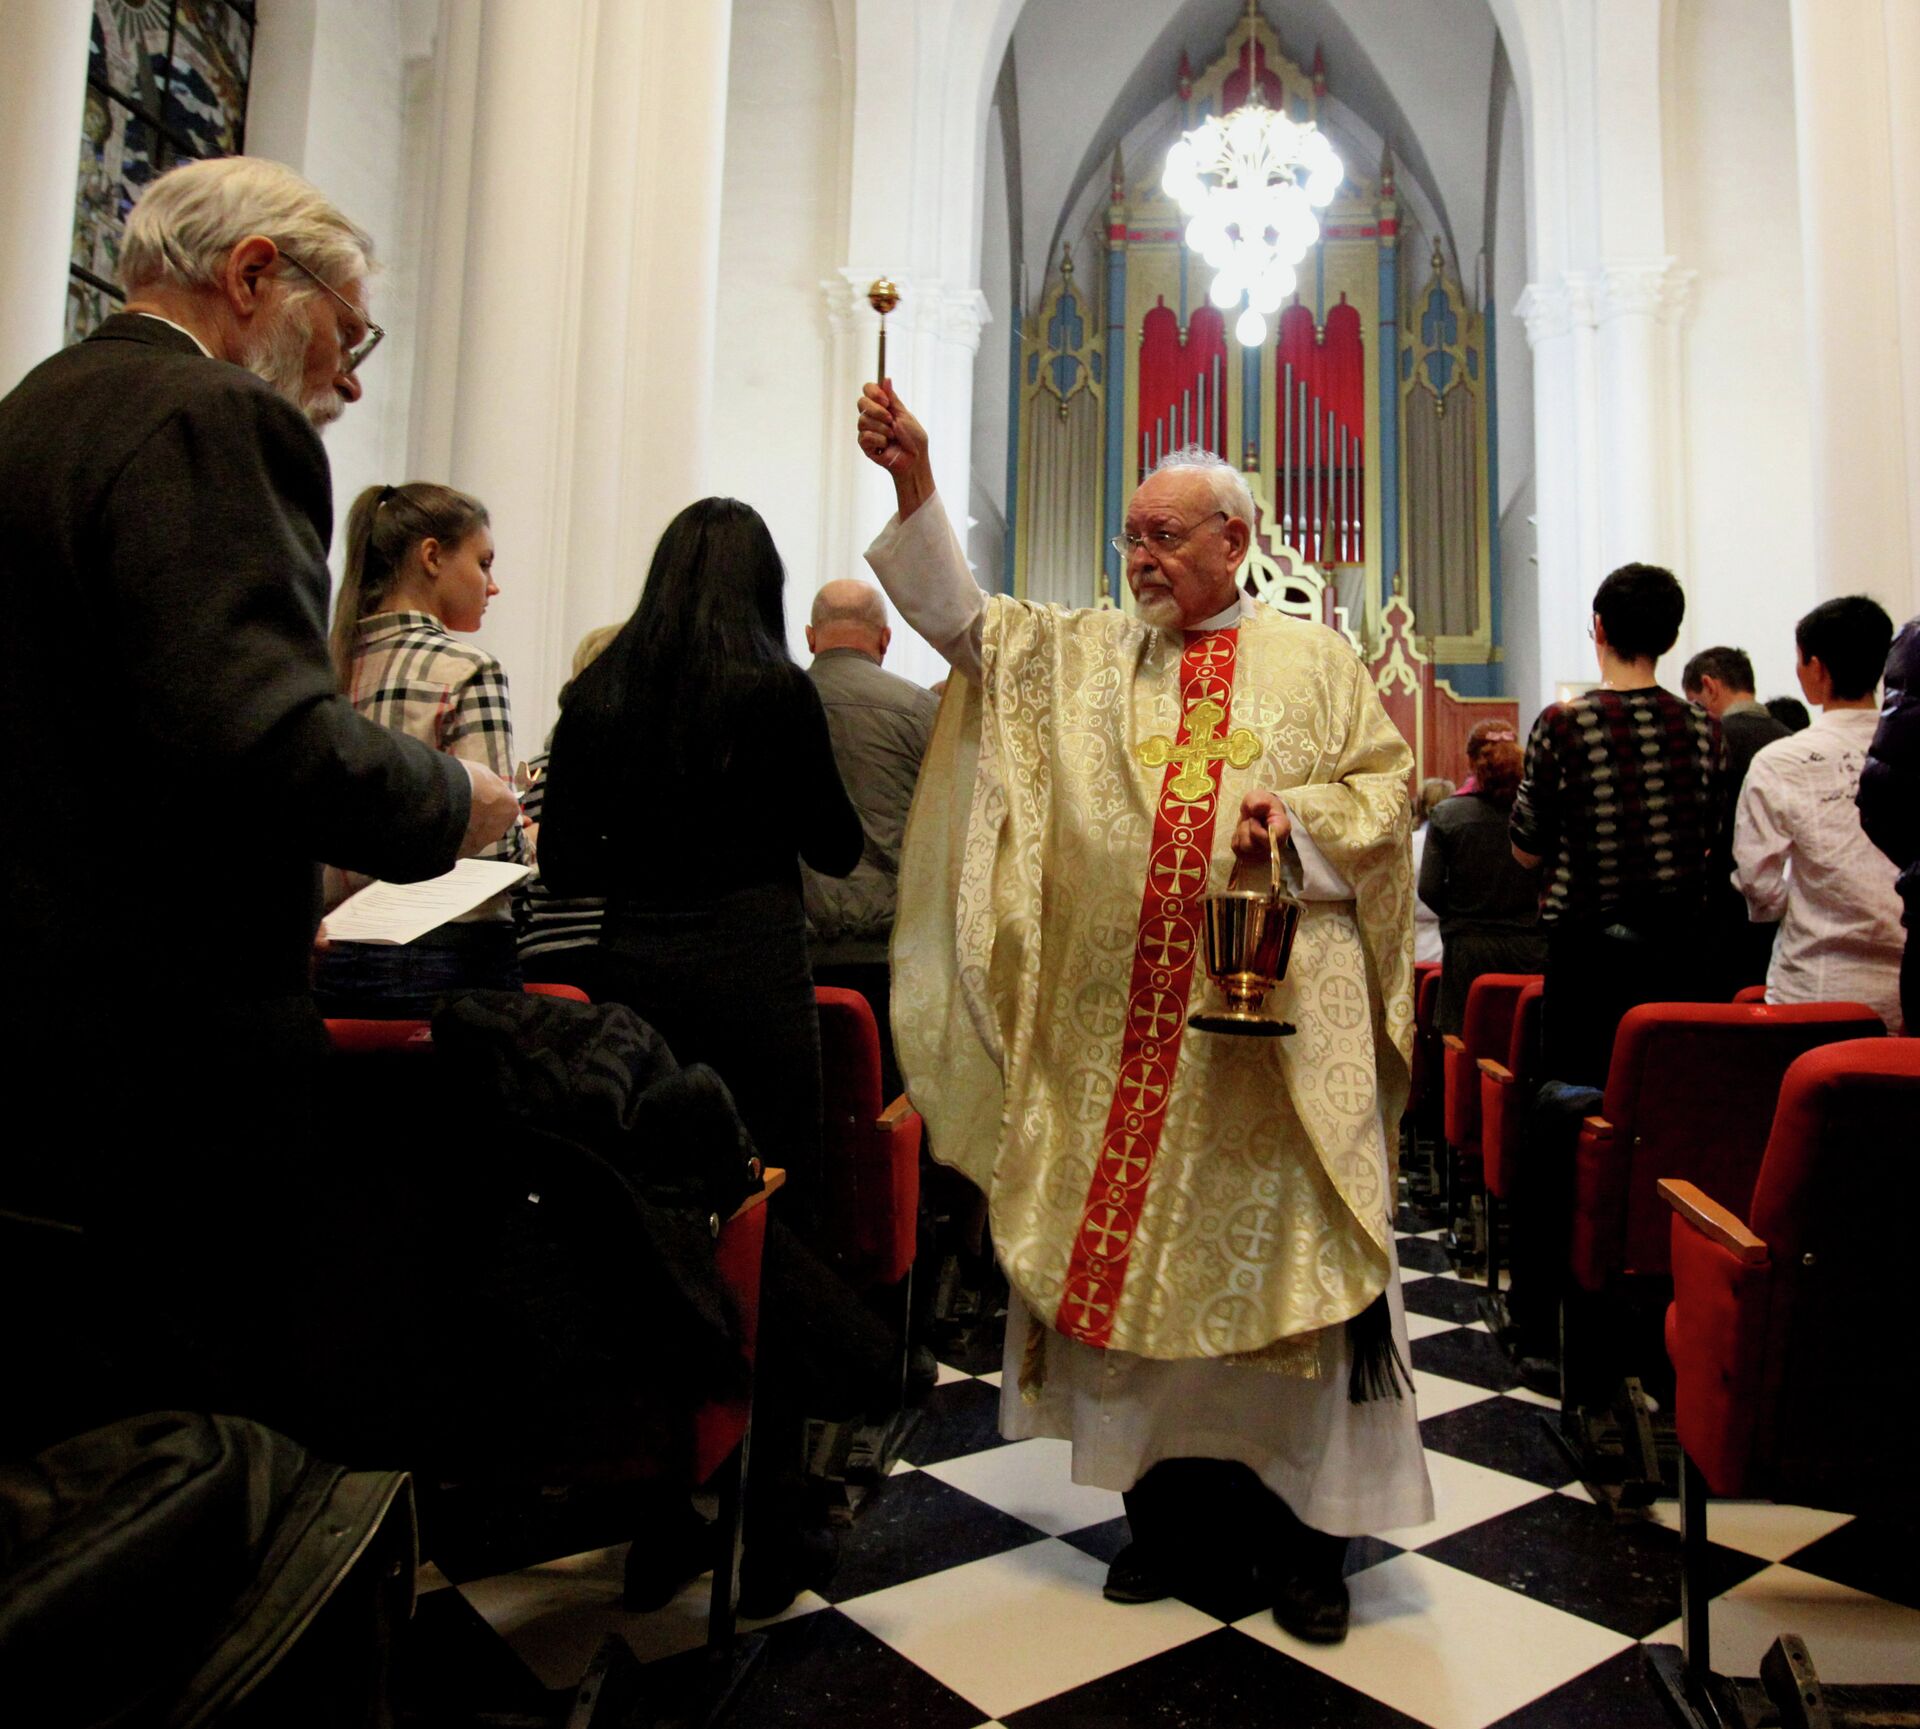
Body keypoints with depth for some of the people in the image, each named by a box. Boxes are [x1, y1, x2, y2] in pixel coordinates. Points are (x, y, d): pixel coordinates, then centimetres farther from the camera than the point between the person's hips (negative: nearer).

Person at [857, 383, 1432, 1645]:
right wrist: (915, 482, -9)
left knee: (1277, 1253, 1)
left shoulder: (1316, 663, 10)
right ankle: (1176, 1500, 23)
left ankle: (1303, 1524, 17)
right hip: (1123, 1033, 2)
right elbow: (963, 618, 2)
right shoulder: (1085, 654, 13)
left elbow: (1386, 782, 9)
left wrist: (1299, 813, -11)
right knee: (1138, 1254, 7)